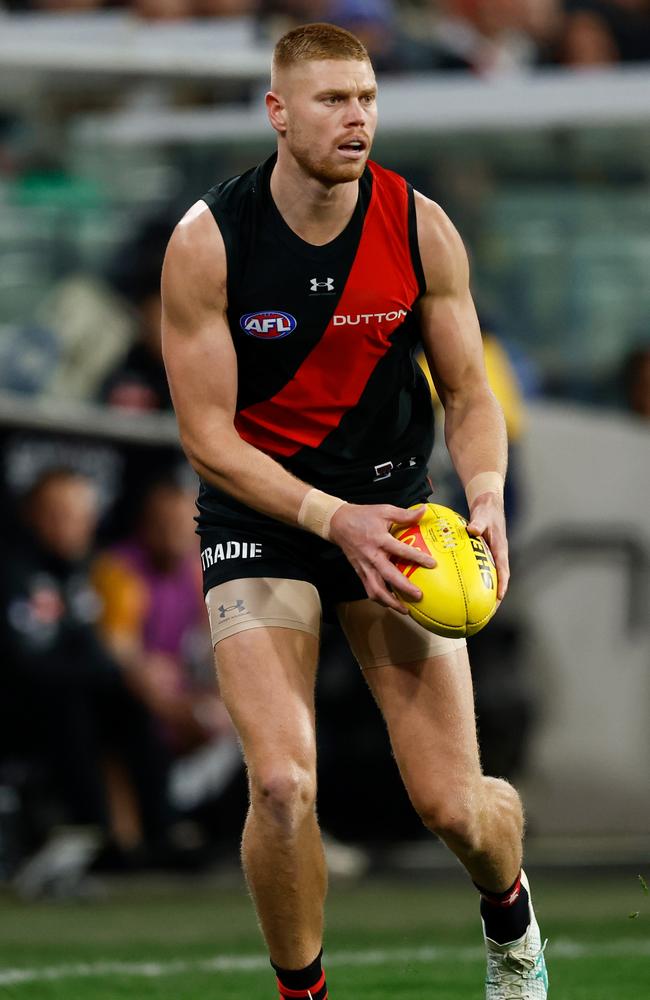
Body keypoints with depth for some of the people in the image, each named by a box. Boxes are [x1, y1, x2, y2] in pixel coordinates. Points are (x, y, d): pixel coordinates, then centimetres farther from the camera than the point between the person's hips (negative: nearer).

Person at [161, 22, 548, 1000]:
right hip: (259, 510, -2)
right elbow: (208, 434, -12)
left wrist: (487, 495, -18)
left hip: (389, 505, 2)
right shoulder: (207, 241, -15)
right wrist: (333, 519, -25)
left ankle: (508, 912, 33)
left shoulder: (422, 229, -8)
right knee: (283, 786, -21)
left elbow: (468, 394, 3)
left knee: (452, 803, -4)